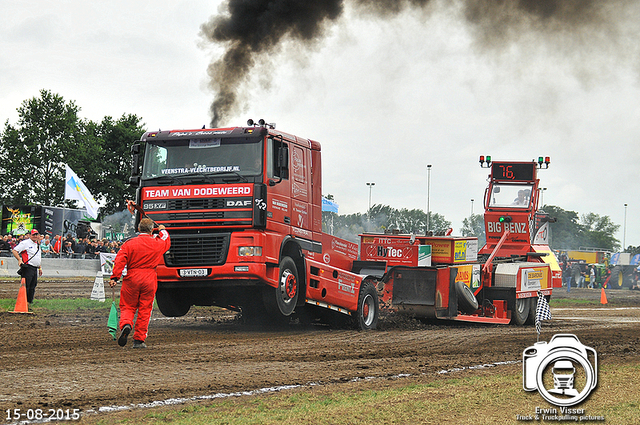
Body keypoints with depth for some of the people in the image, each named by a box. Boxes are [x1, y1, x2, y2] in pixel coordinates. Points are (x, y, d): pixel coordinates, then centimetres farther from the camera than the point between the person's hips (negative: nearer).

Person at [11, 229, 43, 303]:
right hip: (27, 268, -8)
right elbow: (14, 251, -9)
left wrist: (40, 268, 25)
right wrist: (19, 260, -19)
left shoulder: (37, 245, 21)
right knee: (26, 285, -11)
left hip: (35, 269, 8)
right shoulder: (25, 243, -4)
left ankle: (29, 301, 13)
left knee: (32, 286, 8)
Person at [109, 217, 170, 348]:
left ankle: (126, 324, -21)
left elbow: (120, 260, -11)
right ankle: (139, 340, 6)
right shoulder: (157, 243, 5)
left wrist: (114, 277, -14)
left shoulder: (129, 243, -1)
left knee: (127, 307, 10)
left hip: (132, 279, -1)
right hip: (149, 279, 1)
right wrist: (163, 231, 48)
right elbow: (167, 241, 29)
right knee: (144, 310, 7)